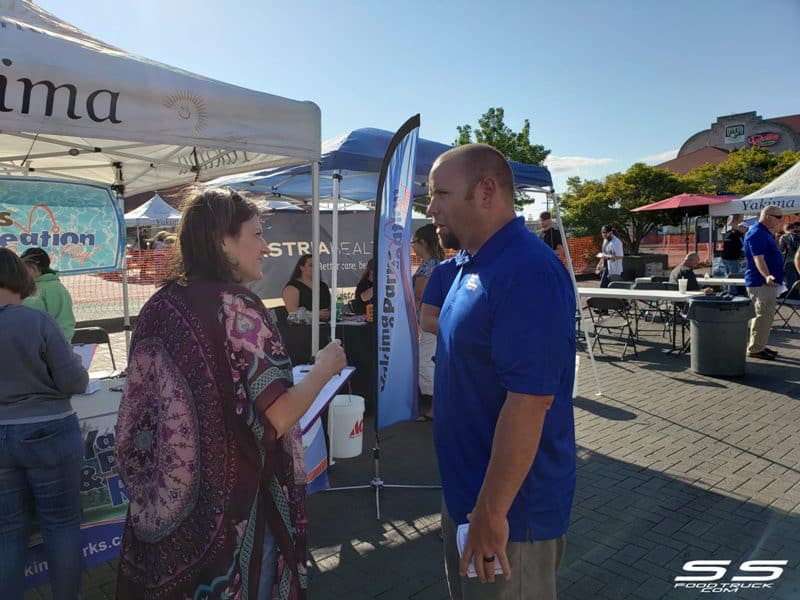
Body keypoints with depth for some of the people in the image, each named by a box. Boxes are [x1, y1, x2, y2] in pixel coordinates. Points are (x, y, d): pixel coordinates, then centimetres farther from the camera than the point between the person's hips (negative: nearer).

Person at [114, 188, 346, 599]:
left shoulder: (159, 305, 1)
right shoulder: (235, 306, -19)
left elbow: (137, 415, 8)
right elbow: (278, 418, -23)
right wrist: (324, 368, -8)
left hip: (165, 501, 7)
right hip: (232, 502, -7)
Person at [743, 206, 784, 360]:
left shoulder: (764, 233, 17)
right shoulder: (757, 233, -17)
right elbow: (758, 257, -28)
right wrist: (767, 276, -40)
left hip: (767, 281, 11)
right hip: (761, 282, -11)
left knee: (766, 315, 15)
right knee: (764, 315, -9)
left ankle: (759, 346, 23)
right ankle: (755, 349, -5)